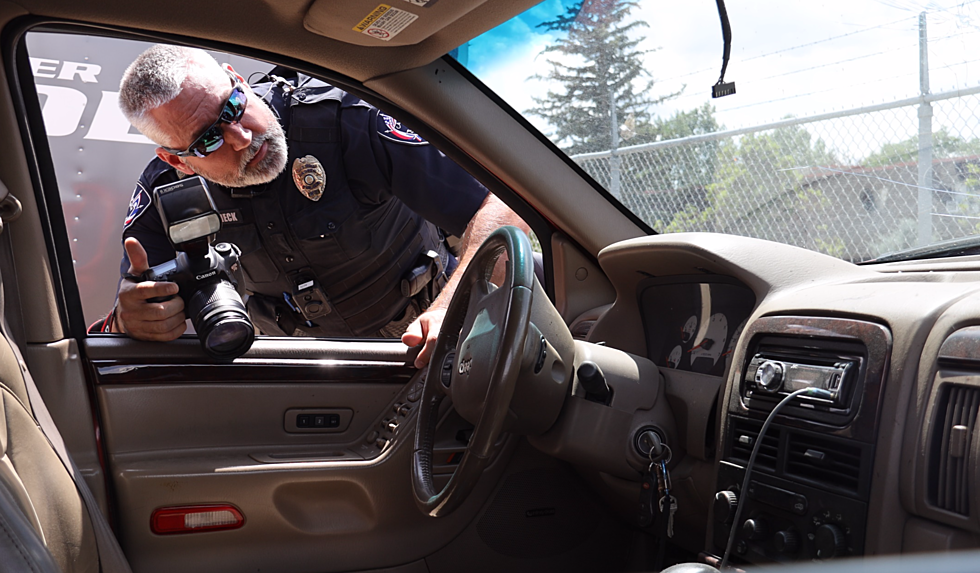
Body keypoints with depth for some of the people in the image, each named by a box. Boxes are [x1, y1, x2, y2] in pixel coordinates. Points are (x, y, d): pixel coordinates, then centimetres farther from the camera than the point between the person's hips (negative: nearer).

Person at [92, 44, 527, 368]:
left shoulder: (337, 119, -27)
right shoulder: (168, 189, -15)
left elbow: (499, 209, -32)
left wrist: (449, 310, -49)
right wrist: (132, 319, -43)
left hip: (419, 338, -1)